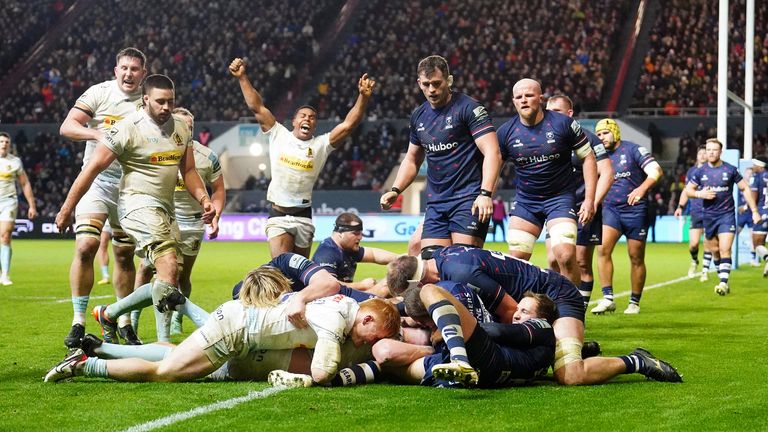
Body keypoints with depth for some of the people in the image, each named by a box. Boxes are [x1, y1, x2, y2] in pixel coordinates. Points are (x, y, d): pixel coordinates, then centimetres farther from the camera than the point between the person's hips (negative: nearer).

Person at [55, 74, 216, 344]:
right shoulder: (129, 129, -11)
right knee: (168, 266, -25)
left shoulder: (181, 128, 9)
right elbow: (93, 168, -9)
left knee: (166, 280, 9)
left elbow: (188, 171, 19)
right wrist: (66, 210, -9)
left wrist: (204, 200, 1)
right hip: (137, 203, -8)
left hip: (165, 208, 8)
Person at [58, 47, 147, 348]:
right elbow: (66, 127, -11)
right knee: (86, 246, -16)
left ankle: (124, 323, 20)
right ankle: (78, 323, -9)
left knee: (125, 255, 8)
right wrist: (99, 134, -26)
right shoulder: (99, 93, -4)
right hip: (97, 180, -3)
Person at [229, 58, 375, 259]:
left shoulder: (321, 144, 3)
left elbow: (349, 124, -6)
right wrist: (242, 78, -4)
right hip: (278, 215, -2)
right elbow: (257, 107, 1)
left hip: (303, 216, 2)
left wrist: (363, 97, -18)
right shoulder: (278, 135, 3)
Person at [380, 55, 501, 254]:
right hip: (436, 204, 7)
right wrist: (395, 190, 12)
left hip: (469, 200, -6)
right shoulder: (418, 116, 14)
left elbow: (492, 153, -15)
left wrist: (485, 194, -26)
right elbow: (412, 159, 27)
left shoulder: (468, 108, -8)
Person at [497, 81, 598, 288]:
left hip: (561, 197, -3)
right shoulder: (506, 132, -3)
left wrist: (589, 199, -7)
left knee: (566, 256, -18)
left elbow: (588, 158, -2)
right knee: (516, 260, -1)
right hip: (525, 199, 3)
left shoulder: (563, 123, -10)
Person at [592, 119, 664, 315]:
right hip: (610, 209, 3)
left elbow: (656, 171, -16)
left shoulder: (633, 150, -6)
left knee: (636, 257, 4)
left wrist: (642, 188, -31)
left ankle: (634, 303, 16)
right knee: (603, 249, -19)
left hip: (635, 210, -3)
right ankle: (607, 298, -18)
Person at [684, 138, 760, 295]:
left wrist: (754, 211, 0)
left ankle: (723, 283, -18)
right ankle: (723, 279, 23)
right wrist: (700, 194, -11)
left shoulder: (730, 170, -4)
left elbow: (745, 189, 3)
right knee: (714, 250, 9)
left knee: (725, 250, -15)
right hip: (709, 216, 3)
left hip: (727, 215, -3)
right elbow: (688, 190, 11)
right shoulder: (700, 172, 2)